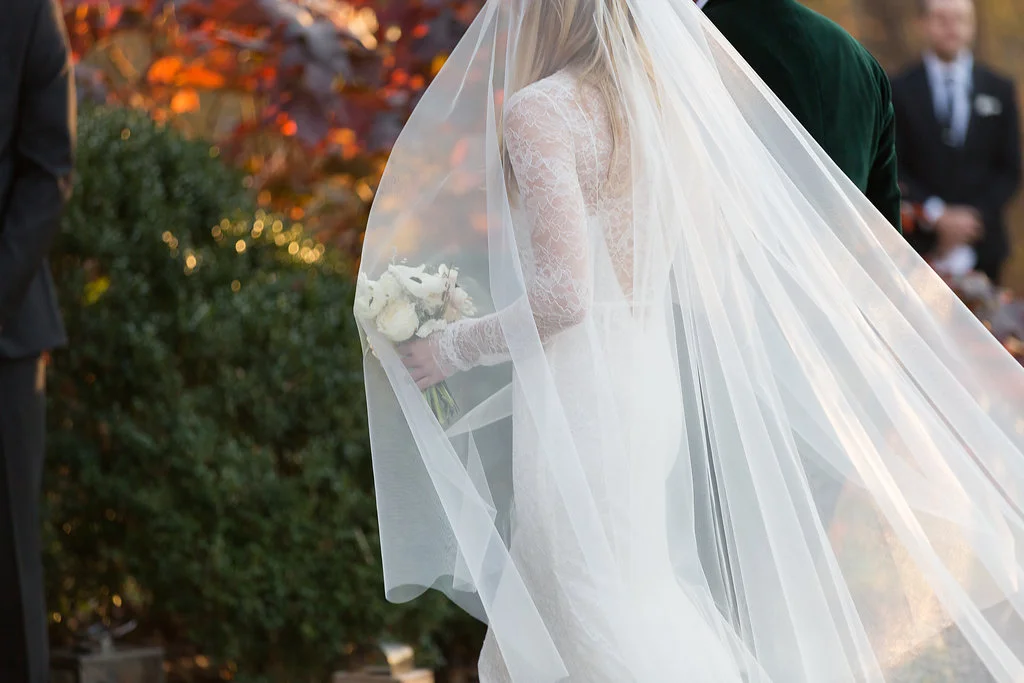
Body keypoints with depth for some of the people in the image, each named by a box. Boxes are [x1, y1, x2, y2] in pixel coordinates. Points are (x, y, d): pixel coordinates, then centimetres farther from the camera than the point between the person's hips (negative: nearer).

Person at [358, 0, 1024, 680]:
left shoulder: (540, 109, -15)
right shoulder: (657, 97, 9)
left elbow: (563, 296, -22)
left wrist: (454, 344, -10)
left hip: (579, 393, -8)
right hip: (652, 386, 8)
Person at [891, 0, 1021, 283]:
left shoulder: (1000, 90, 11)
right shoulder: (899, 90, 5)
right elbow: (893, 170, 1)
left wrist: (972, 216, -5)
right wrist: (937, 216, -11)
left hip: (981, 246, 2)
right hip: (921, 244, -2)